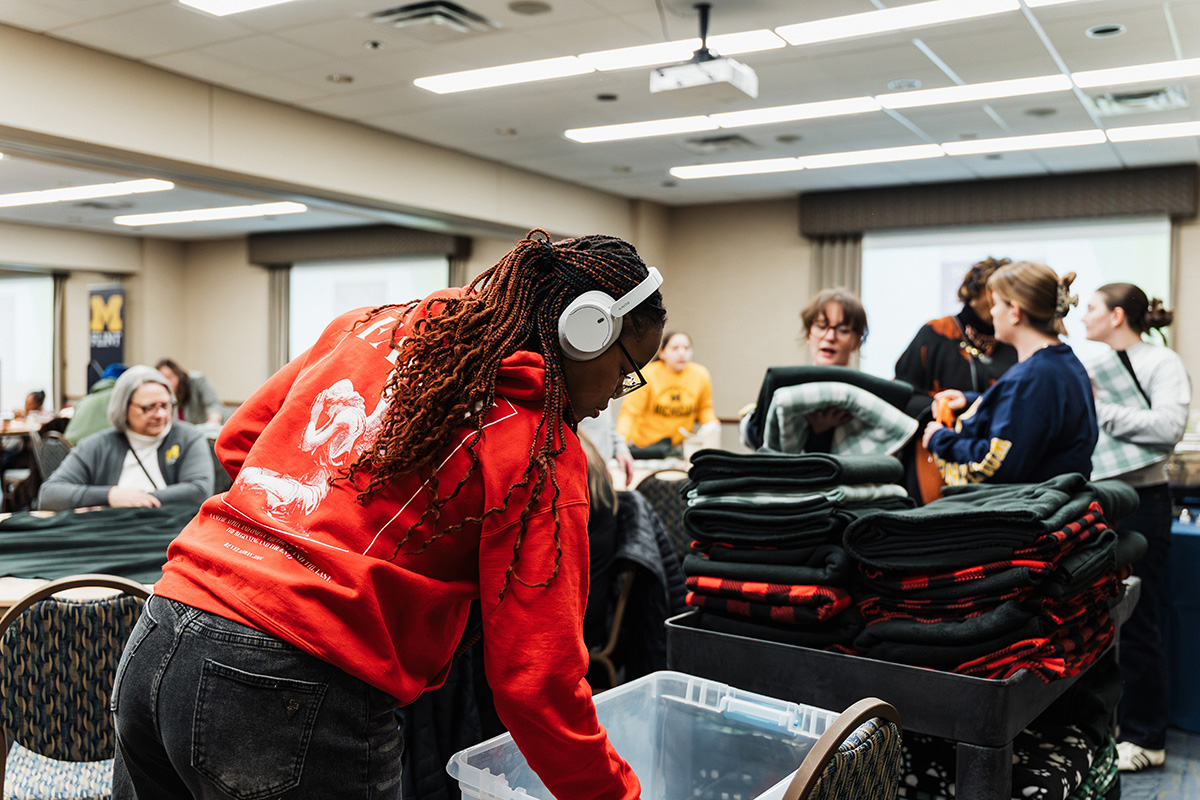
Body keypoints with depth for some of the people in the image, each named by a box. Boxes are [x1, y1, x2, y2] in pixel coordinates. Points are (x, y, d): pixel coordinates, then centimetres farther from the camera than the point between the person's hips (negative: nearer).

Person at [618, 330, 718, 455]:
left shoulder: (700, 375, 0)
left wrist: (710, 424, -3)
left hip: (681, 445, 4)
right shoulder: (647, 375, -10)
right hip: (644, 445, -4)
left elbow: (705, 407, 18)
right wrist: (620, 440, -27)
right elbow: (629, 412, -11)